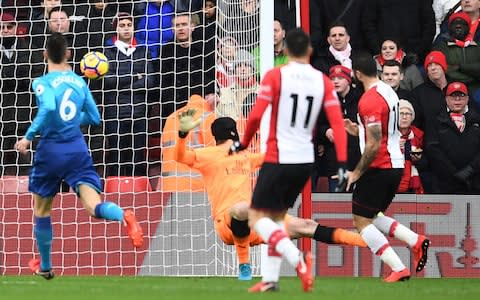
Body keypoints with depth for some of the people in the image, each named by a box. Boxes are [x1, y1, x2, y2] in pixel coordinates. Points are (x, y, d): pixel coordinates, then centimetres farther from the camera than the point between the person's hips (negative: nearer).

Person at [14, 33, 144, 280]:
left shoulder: (42, 82, -7)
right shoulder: (79, 82, 9)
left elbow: (48, 108, -28)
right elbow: (94, 118, 16)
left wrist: (28, 136, -20)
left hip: (50, 151, -3)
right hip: (77, 149, 3)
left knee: (41, 211, 19)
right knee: (94, 207, -11)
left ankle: (44, 266, 30)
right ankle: (124, 217, -45)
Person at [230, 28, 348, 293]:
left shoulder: (275, 76, -8)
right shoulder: (323, 81, 3)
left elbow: (256, 115, -14)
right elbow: (337, 123, -4)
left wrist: (243, 143, 3)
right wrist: (342, 163, -5)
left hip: (278, 159, -5)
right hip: (306, 161, 5)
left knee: (257, 217, 0)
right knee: (277, 216, 20)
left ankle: (297, 258, -23)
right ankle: (270, 278, 15)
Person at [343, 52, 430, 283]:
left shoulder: (369, 100, -19)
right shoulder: (388, 91, 10)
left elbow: (374, 145, -23)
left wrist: (356, 173, -14)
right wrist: (358, 130, 20)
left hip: (379, 168, -9)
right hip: (396, 165, 9)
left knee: (361, 222, -1)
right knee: (372, 217, 22)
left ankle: (398, 269, -9)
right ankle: (416, 241, 6)